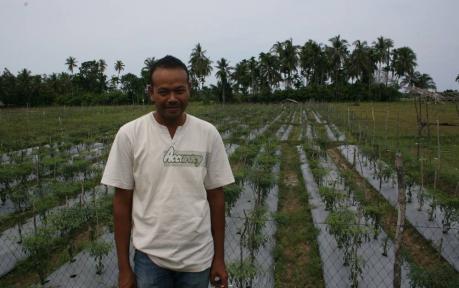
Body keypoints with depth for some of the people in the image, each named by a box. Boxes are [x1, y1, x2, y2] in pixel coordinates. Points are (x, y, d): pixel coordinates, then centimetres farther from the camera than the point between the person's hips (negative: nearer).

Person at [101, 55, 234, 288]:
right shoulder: (129, 134, -9)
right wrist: (124, 267, -1)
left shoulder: (208, 134, -6)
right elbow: (122, 202, -4)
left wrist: (219, 258, 3)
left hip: (198, 257, 1)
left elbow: (215, 197, 0)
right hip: (150, 257, -1)